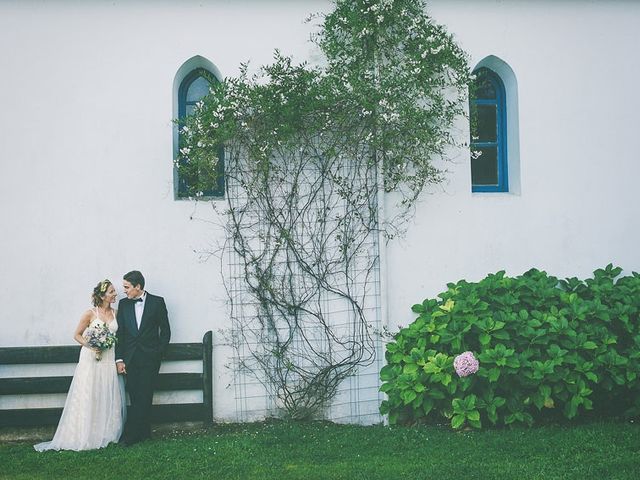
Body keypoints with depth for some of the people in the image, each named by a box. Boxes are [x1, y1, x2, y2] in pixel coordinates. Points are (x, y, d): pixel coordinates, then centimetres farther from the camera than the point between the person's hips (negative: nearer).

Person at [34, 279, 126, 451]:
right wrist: (90, 346, -15)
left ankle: (107, 434, 16)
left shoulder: (116, 314, 6)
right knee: (88, 398, -1)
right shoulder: (90, 314, -6)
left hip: (110, 359, 4)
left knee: (109, 398, 6)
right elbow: (77, 335, 1)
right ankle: (86, 435, 8)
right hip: (91, 359, -4)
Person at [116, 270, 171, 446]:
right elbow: (120, 334, 7)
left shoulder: (157, 302, 1)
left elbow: (165, 330, 5)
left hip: (150, 357, -3)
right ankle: (143, 432, 14)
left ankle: (130, 435, -2)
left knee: (143, 396, -6)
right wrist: (119, 359, 0)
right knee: (135, 397, 3)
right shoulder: (123, 304, 9)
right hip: (130, 357, 3)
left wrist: (158, 353, -2)